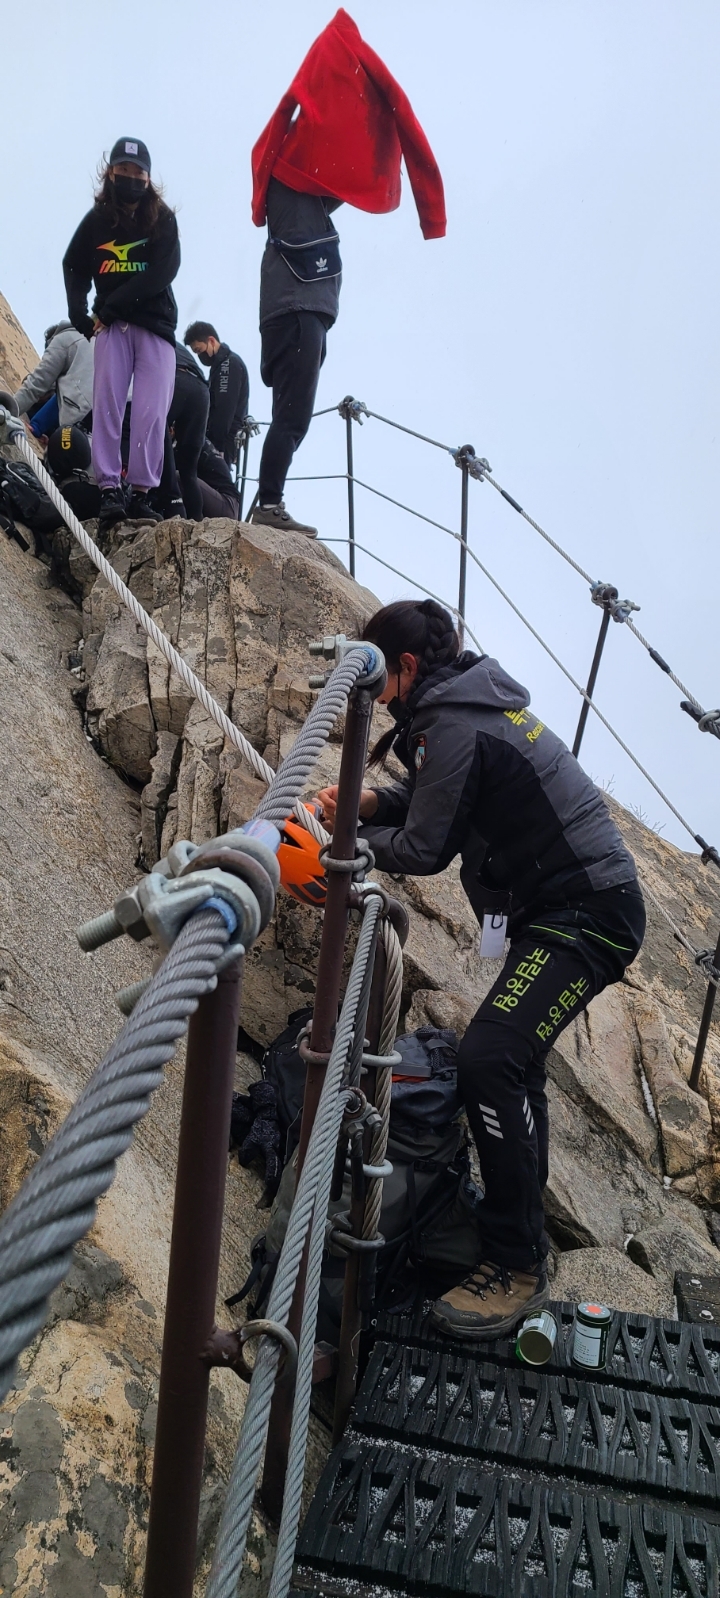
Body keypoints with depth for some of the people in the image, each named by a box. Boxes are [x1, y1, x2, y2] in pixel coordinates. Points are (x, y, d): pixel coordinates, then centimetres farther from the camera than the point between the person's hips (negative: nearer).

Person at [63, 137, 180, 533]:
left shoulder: (163, 220, 7)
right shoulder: (96, 220, 12)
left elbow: (163, 273, -6)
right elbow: (74, 268, 14)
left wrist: (109, 308, -10)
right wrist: (80, 315, -5)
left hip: (155, 324, -1)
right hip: (111, 324, 1)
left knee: (151, 410, -12)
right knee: (107, 403, -12)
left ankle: (140, 493, -13)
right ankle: (109, 489, -16)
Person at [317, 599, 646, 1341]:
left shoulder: (455, 724, -19)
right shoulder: (473, 703, 12)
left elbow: (424, 850, -15)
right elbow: (433, 795, 21)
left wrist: (352, 840, 1)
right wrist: (369, 801, 5)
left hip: (585, 912, -11)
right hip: (578, 903, 11)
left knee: (488, 1058, -21)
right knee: (510, 1053, 21)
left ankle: (517, 1263, -9)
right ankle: (523, 1207, 37)